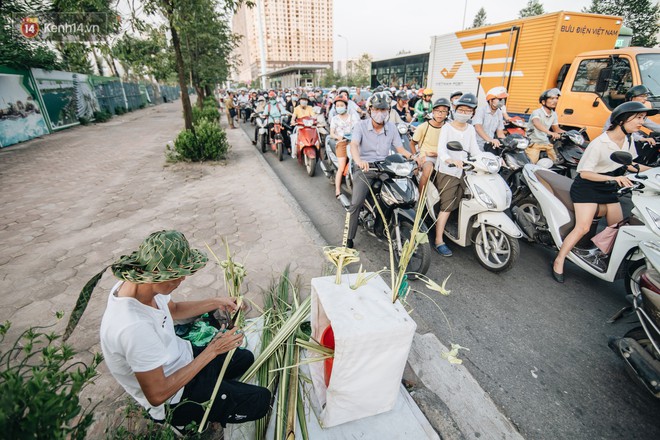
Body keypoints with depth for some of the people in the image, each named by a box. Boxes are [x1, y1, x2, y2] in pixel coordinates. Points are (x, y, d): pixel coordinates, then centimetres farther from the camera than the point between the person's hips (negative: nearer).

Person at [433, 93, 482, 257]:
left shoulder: (471, 129, 15)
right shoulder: (447, 128, -3)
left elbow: (475, 150, 8)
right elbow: (441, 149, -18)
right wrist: (452, 160, -38)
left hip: (464, 171, 6)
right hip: (447, 171, -6)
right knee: (447, 206, -11)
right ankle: (439, 241, -8)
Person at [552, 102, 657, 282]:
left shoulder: (628, 140, 2)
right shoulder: (599, 144, -23)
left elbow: (630, 165, 15)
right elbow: (584, 173, -22)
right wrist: (613, 178, -29)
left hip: (608, 189, 8)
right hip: (587, 187, -8)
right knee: (583, 227, -16)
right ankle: (559, 261, -6)